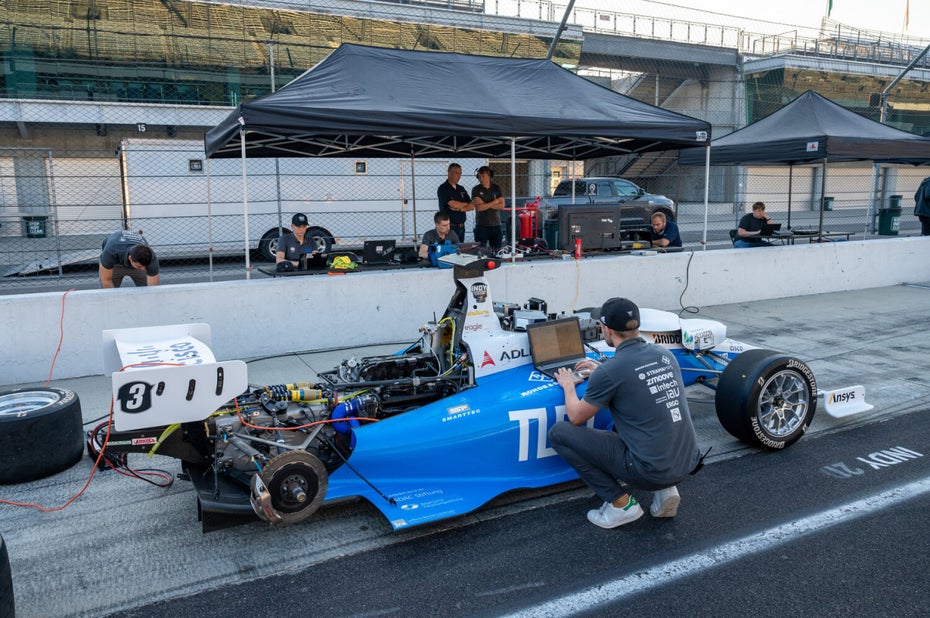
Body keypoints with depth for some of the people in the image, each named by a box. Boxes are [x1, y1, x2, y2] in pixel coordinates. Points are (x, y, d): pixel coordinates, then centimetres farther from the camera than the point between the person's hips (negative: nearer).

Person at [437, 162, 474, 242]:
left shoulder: (461, 189, 15)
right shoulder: (443, 189, -7)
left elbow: (472, 206, 8)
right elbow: (454, 204, -19)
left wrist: (460, 208, -11)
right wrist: (465, 204, 1)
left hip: (461, 227, 7)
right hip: (450, 227, -7)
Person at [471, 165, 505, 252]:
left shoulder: (497, 188, 7)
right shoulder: (476, 189, -1)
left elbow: (502, 206, -3)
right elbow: (478, 207, -13)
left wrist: (485, 205, -11)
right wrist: (494, 202, -6)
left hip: (496, 225, 3)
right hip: (481, 225, -2)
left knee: (497, 251, 4)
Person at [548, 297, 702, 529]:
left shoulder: (609, 371, -15)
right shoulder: (664, 354, 5)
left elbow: (576, 418, 1)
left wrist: (568, 386, 19)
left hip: (650, 471, -7)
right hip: (687, 464, 7)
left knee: (559, 433, 2)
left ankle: (620, 503, 3)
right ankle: (665, 489, 16)